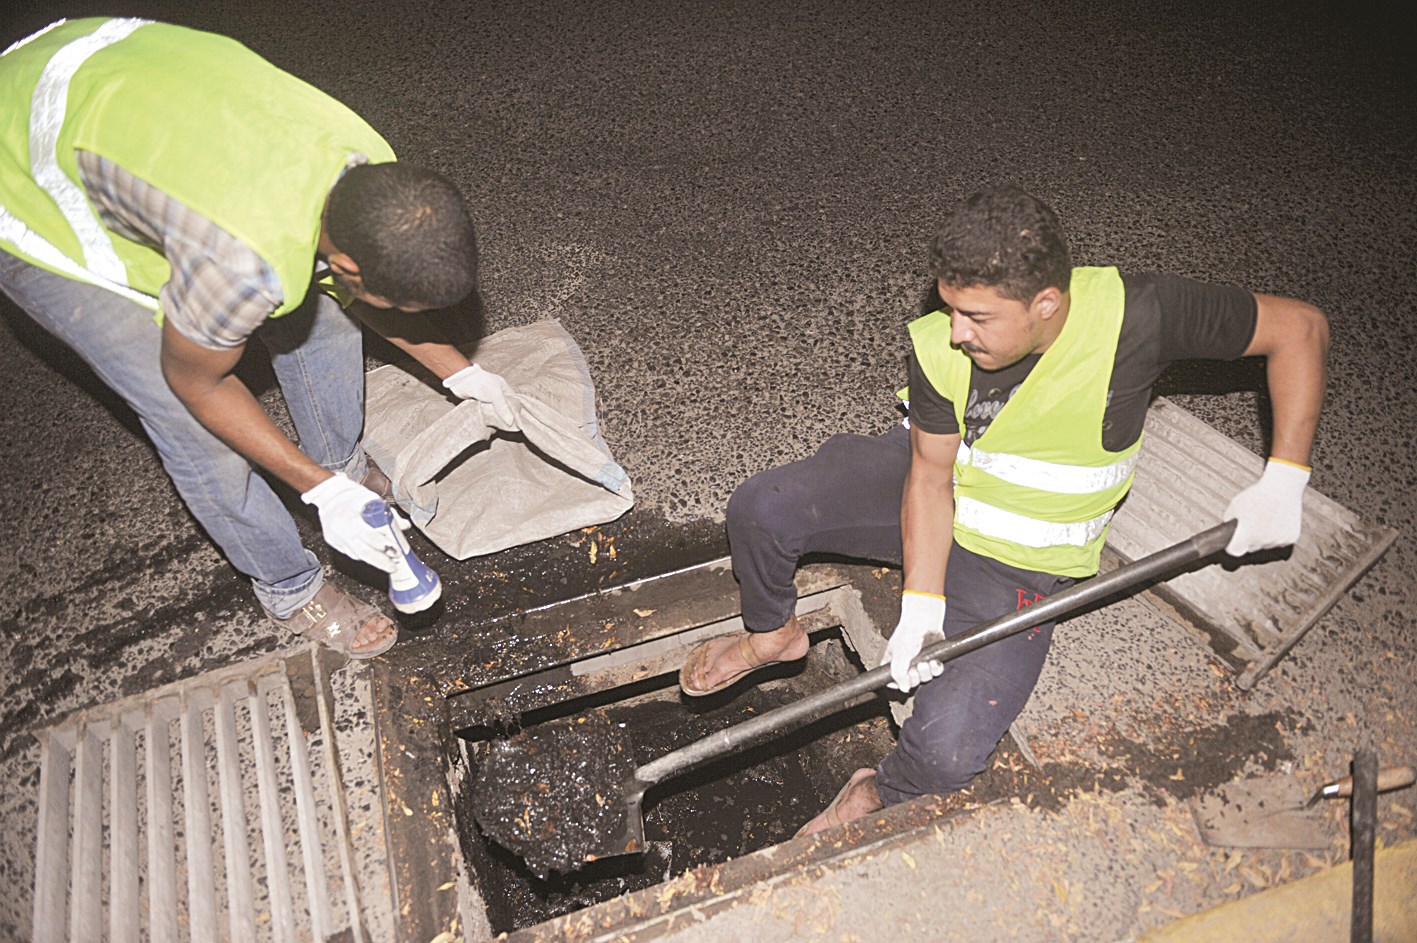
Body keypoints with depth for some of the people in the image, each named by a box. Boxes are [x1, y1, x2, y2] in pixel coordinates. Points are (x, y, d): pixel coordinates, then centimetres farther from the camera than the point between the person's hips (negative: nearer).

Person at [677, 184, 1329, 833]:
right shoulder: (939, 347, -22)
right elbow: (931, 474, -13)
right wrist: (921, 603, -20)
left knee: (947, 751, -21)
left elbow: (1300, 326, -16)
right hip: (923, 491, 3)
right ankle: (773, 635, 20)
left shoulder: (1132, 316, -28)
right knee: (761, 509, -15)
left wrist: (1283, 479, -23)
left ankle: (880, 794, 18)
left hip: (1016, 562, -2)